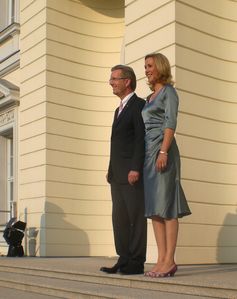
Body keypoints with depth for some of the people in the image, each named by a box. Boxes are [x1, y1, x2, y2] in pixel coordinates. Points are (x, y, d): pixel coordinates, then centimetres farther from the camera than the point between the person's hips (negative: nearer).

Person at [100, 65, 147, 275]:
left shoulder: (139, 105, -5)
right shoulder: (119, 110, 24)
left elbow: (141, 139, -14)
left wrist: (135, 169, -21)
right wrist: (111, 170, 17)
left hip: (132, 173, -9)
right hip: (117, 175, 9)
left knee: (136, 216, -4)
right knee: (119, 218, 8)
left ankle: (137, 263, 0)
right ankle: (124, 260, 13)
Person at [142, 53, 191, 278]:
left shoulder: (169, 91, -1)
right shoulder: (150, 97, 23)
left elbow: (170, 123, -12)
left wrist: (163, 152, -23)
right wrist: (144, 157, 17)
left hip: (162, 150, -9)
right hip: (148, 151, 9)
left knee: (165, 205, -11)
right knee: (153, 207, 3)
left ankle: (170, 261, -9)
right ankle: (161, 259, 5)